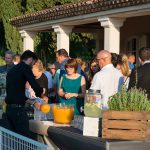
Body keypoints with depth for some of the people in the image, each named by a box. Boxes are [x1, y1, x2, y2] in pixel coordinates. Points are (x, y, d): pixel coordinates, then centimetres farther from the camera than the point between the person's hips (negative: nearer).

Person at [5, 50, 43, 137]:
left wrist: (32, 103, 28)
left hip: (9, 108, 9)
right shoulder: (25, 68, -6)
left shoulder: (12, 70, 19)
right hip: (18, 109, -9)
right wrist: (41, 94, 5)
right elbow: (36, 87, -16)